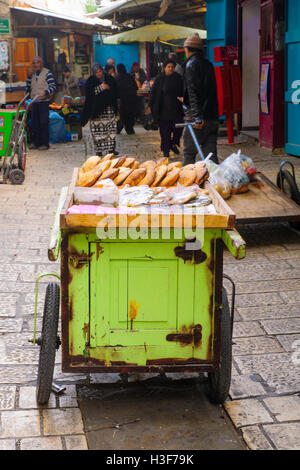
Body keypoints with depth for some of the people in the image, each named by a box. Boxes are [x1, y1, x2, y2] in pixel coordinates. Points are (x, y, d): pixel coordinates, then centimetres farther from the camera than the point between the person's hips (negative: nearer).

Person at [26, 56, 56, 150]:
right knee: (34, 123, 8)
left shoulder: (47, 73, -4)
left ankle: (45, 143, 0)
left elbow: (53, 86, -9)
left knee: (44, 123, -5)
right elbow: (28, 87, 14)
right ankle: (36, 142, 16)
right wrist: (29, 76, 3)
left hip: (44, 101, -6)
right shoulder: (33, 74, 14)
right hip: (34, 102, 6)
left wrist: (46, 92, -27)